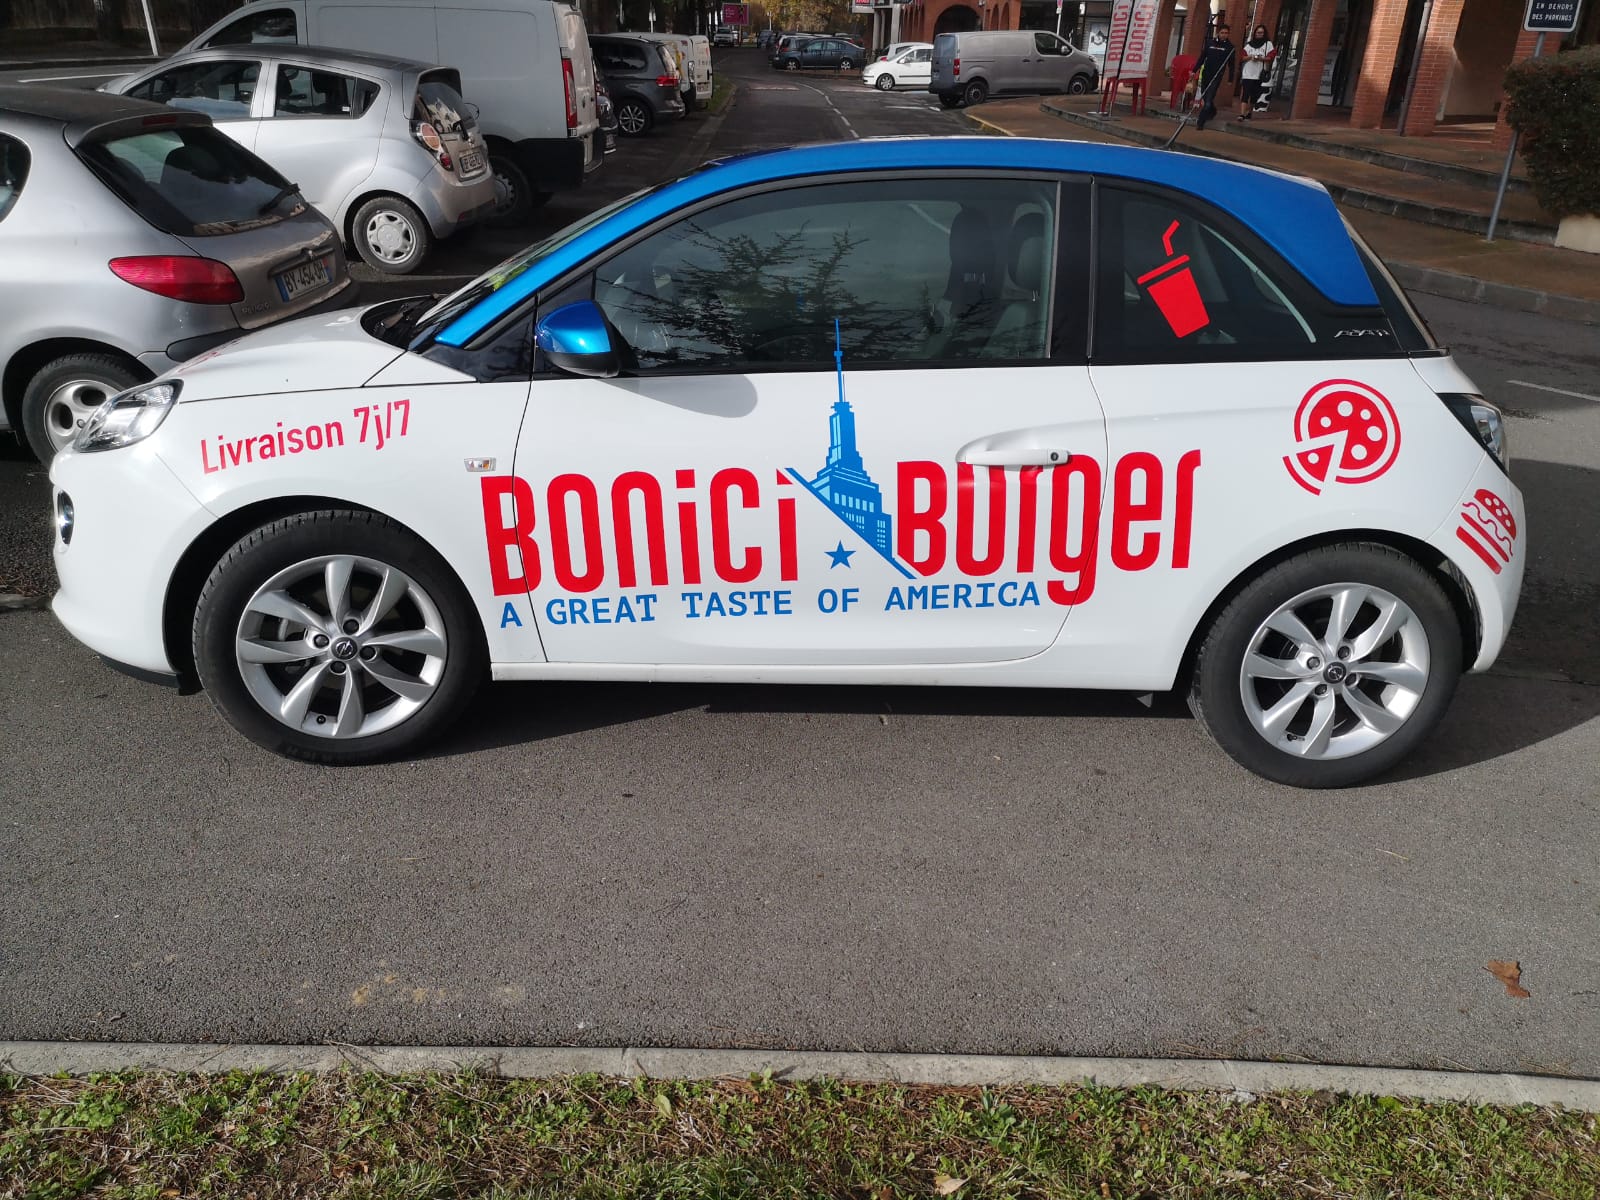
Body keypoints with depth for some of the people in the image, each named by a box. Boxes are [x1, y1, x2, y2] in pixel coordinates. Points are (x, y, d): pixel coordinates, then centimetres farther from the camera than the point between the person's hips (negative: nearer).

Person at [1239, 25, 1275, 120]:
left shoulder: (1268, 44, 6)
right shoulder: (1249, 44, 13)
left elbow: (1270, 57, -3)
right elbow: (1243, 57, 7)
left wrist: (1261, 58, -18)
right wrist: (1250, 57, -12)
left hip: (1259, 75, 0)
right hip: (1247, 73, 0)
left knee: (1254, 96, 6)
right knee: (1245, 95, -12)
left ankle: (1249, 113, 20)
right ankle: (1242, 114, -19)